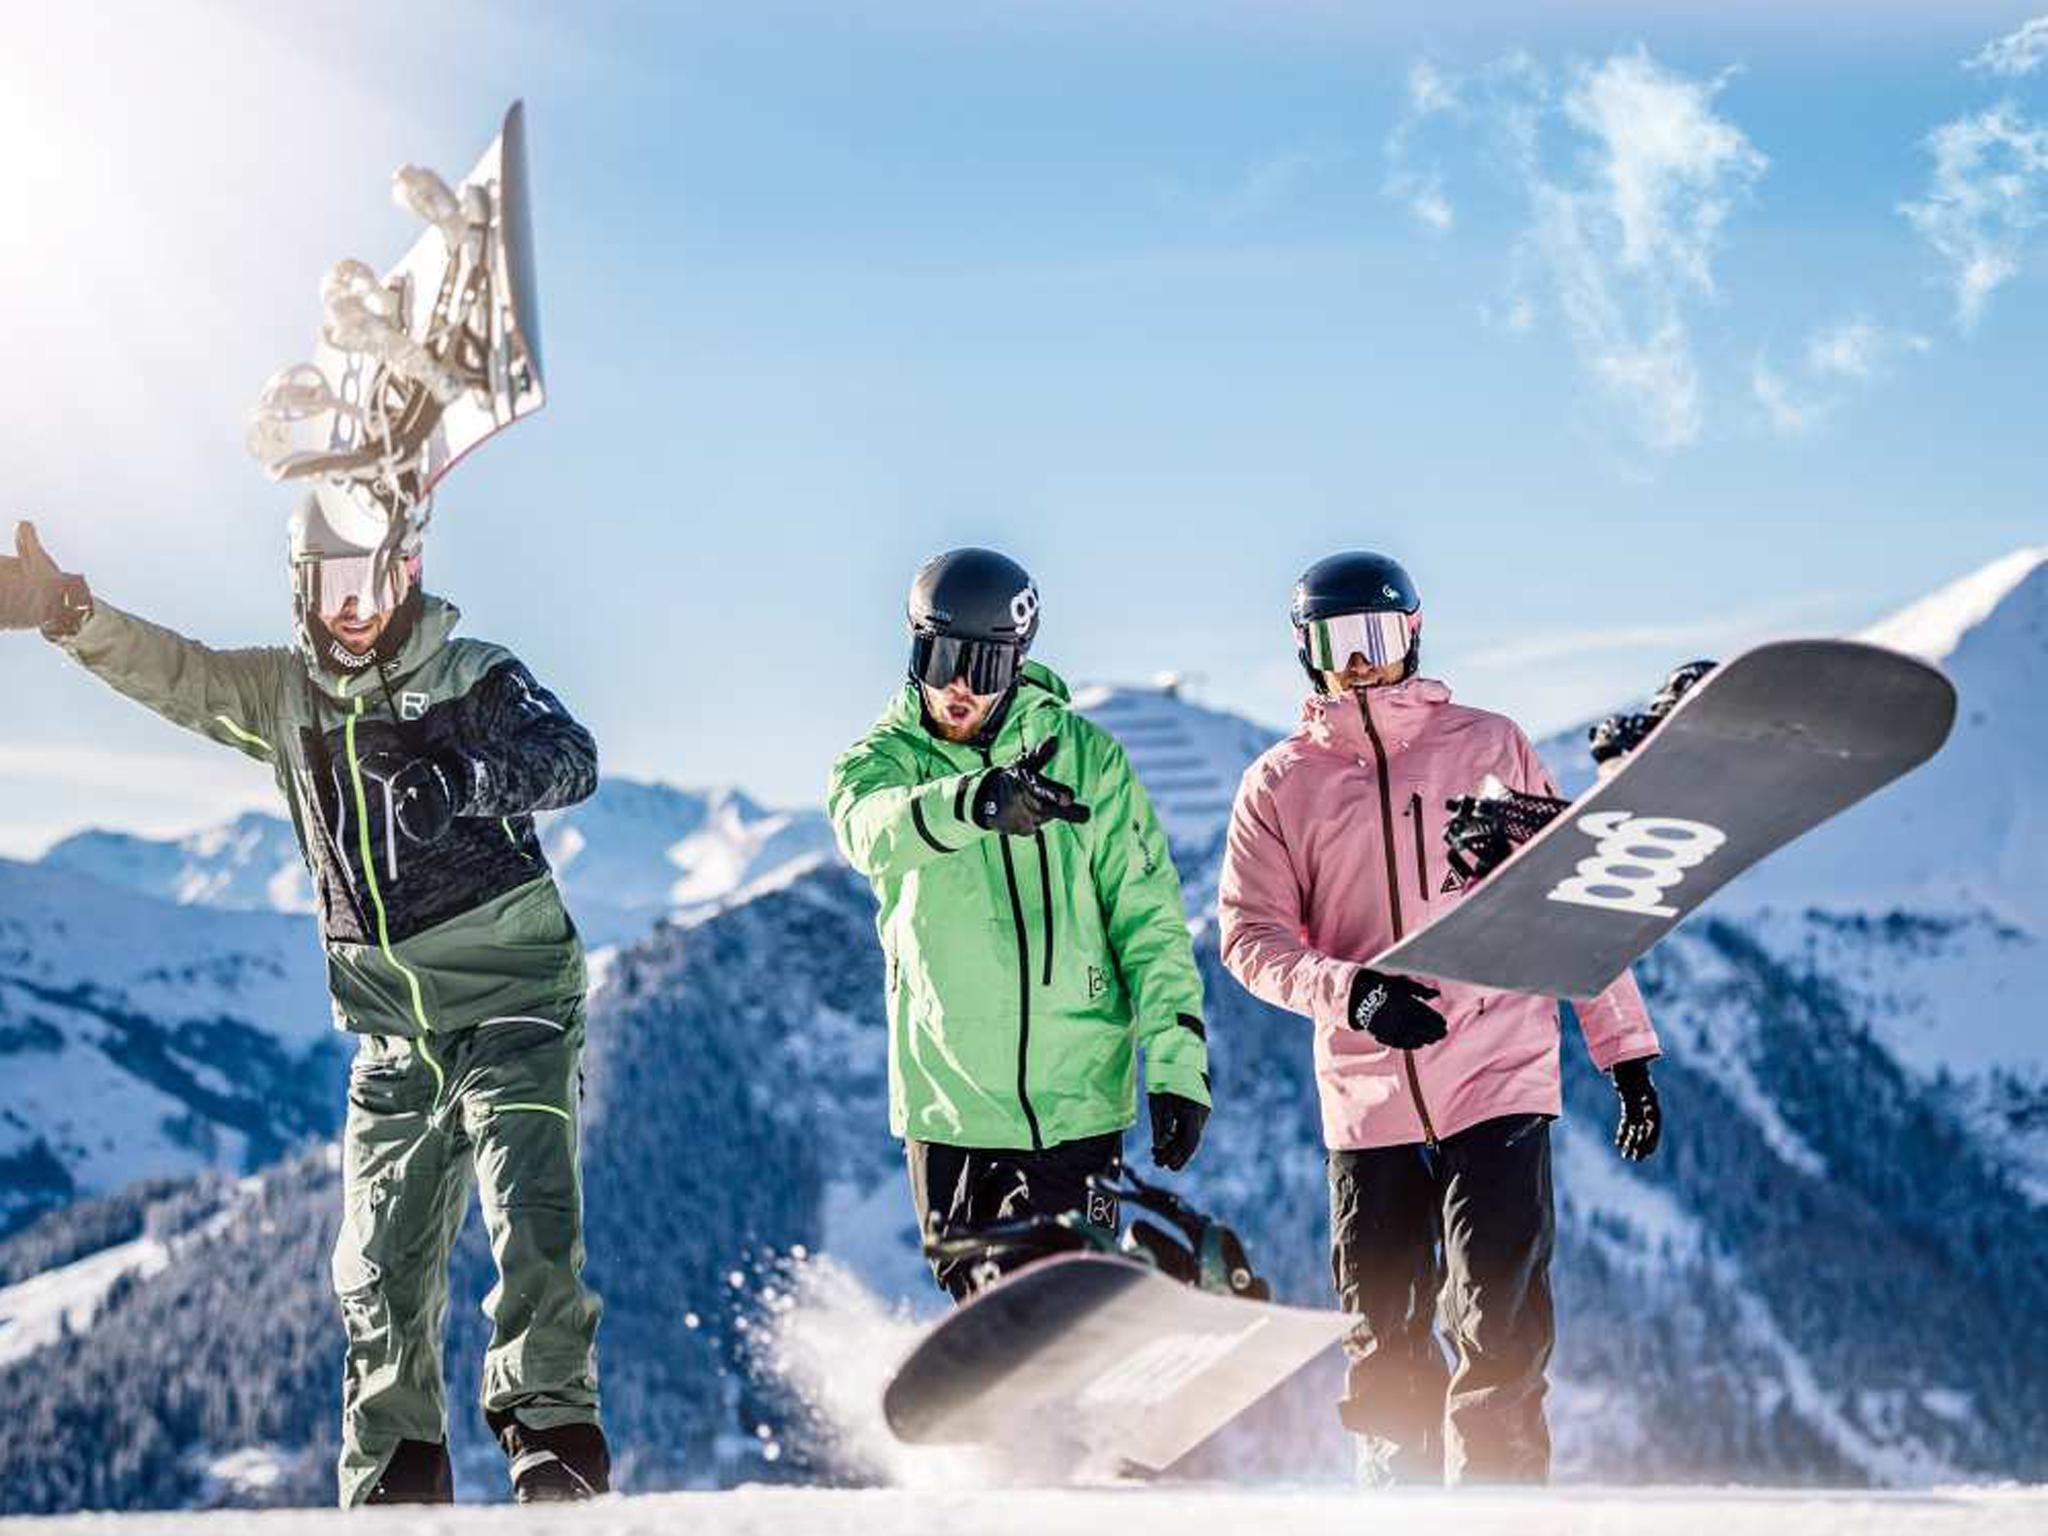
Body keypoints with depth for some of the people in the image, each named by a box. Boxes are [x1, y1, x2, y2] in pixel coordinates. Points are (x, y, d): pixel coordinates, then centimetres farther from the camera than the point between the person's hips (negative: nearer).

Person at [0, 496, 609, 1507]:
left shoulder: (473, 677, -7)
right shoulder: (283, 693, 8)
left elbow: (572, 763, -21)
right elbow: (173, 674, -2)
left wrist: (457, 777, -40)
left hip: (508, 996, -5)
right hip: (393, 1027, 5)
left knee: (530, 1209, -21)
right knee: (382, 1256, 4)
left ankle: (555, 1431, -18)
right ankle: (394, 1478, 12)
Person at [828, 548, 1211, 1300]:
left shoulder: (1086, 757, 2)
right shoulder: (882, 760, 1)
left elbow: (1148, 918, 3)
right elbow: (874, 830, -25)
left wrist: (1177, 1063, -6)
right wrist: (975, 803, -45)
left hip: (1076, 1100, -1)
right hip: (949, 1103, 1)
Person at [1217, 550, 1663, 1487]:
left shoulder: (1489, 746, 6)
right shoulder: (1280, 785, 7)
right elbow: (1250, 936, 0)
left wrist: (1625, 1048, 6)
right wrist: (1350, 990, -18)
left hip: (1498, 1081, -2)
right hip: (1366, 1100, 2)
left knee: (1499, 1338, -10)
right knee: (1385, 1355, 9)